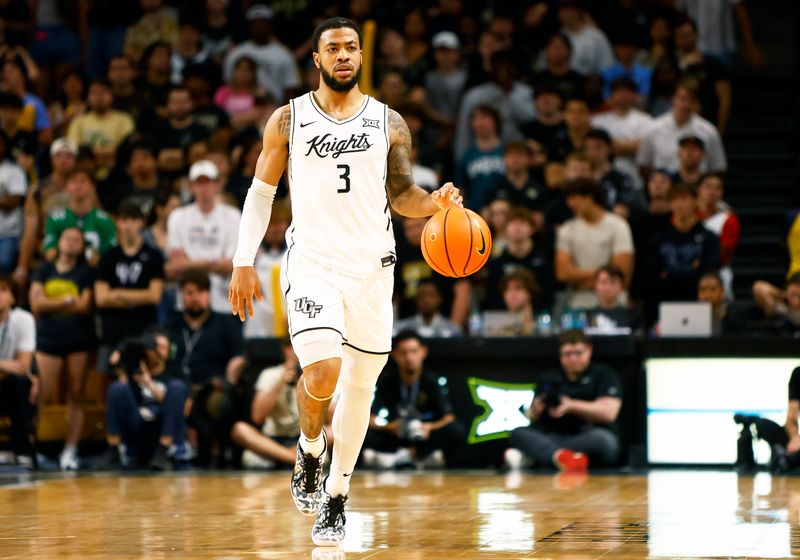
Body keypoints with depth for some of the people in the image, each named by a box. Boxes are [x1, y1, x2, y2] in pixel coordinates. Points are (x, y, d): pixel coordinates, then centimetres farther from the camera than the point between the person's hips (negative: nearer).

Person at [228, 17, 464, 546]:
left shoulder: (389, 123, 8)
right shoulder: (289, 119, 4)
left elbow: (401, 195, 12)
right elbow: (261, 192, 9)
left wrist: (435, 202, -11)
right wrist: (244, 263, 4)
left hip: (371, 265, 2)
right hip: (313, 260, -2)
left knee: (360, 385, 6)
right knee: (322, 372, -22)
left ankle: (335, 498, 20)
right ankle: (310, 447, 10)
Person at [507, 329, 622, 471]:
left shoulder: (604, 375, 10)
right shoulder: (548, 378, 21)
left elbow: (608, 412, -6)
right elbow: (532, 417, 16)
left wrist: (571, 406, -16)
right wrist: (536, 410, -8)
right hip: (552, 439, 3)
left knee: (601, 439, -38)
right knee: (518, 434, -25)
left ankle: (530, 455, -44)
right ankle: (560, 456, -57)